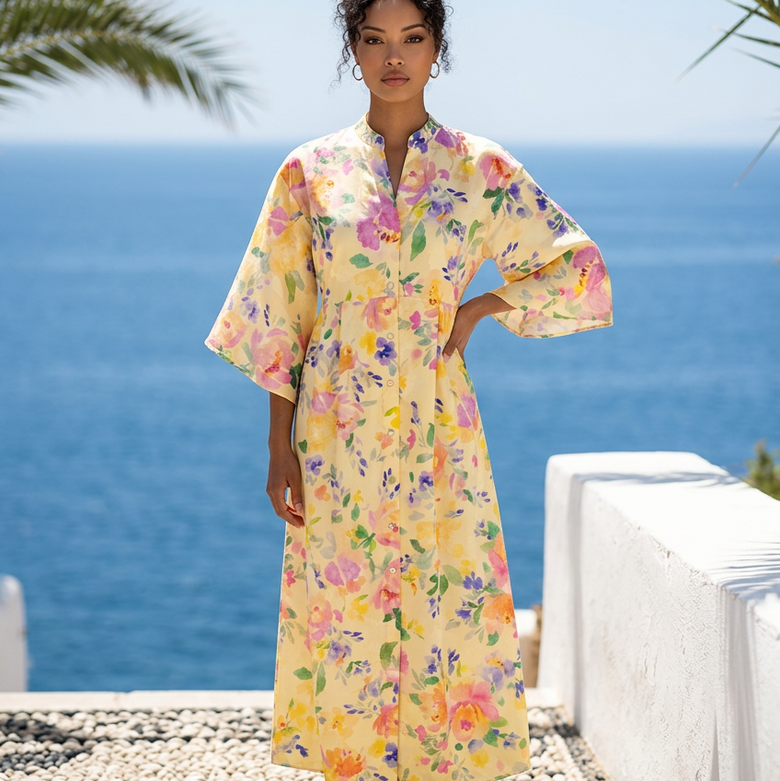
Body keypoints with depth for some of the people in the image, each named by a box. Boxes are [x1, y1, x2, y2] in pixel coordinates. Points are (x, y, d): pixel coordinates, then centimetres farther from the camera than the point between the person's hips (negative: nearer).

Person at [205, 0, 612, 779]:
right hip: (338, 436, 0)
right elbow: (279, 320, 3)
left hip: (436, 433, 0)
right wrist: (280, 446, -1)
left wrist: (476, 308, -3)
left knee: (448, 616, 2)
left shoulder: (481, 168, 2)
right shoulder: (310, 171, 2)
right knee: (345, 621, 5)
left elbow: (580, 270, 6)